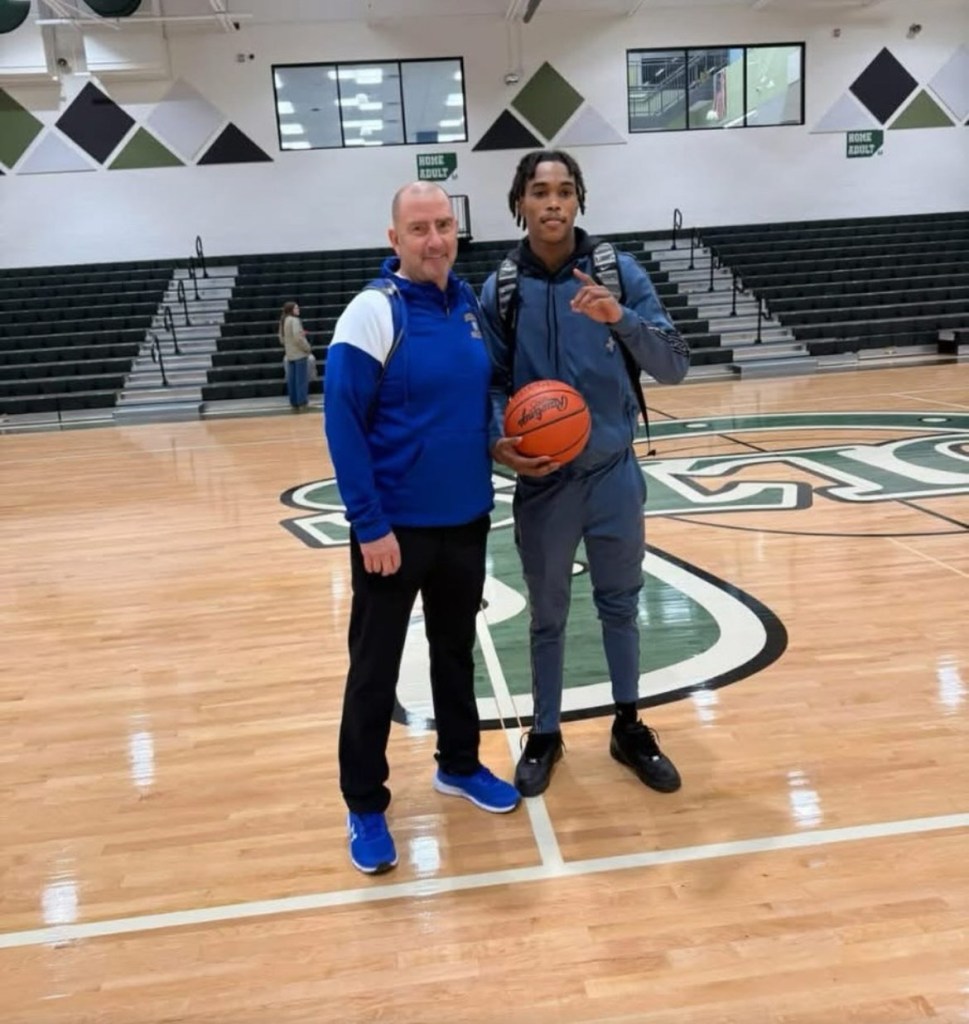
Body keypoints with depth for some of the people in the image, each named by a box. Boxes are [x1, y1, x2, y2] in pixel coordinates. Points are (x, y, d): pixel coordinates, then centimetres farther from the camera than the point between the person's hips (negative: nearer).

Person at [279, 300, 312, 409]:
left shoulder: (283, 321, 10)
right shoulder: (294, 320, -15)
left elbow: (281, 339, 14)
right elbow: (298, 338, -21)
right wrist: (307, 348, -9)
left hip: (289, 354, 8)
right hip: (300, 353, -8)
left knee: (291, 379, 9)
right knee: (302, 378, -1)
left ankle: (294, 403, 13)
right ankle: (302, 401, 1)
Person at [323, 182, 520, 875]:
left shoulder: (470, 303, 6)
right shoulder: (373, 312, -13)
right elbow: (343, 426, -16)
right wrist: (370, 525, -18)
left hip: (466, 521, 6)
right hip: (396, 528, -6)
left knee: (456, 651, 20)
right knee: (375, 669, 6)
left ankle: (459, 765, 39)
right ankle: (365, 805, 22)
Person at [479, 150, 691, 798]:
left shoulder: (621, 272, -5)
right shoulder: (502, 290, -4)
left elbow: (675, 367, -8)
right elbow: (493, 384, -1)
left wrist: (621, 319, -25)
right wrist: (499, 442, -20)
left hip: (614, 474, 1)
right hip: (542, 482, 0)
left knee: (621, 606, 15)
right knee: (548, 616, 13)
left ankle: (629, 728, 34)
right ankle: (545, 735, 32)